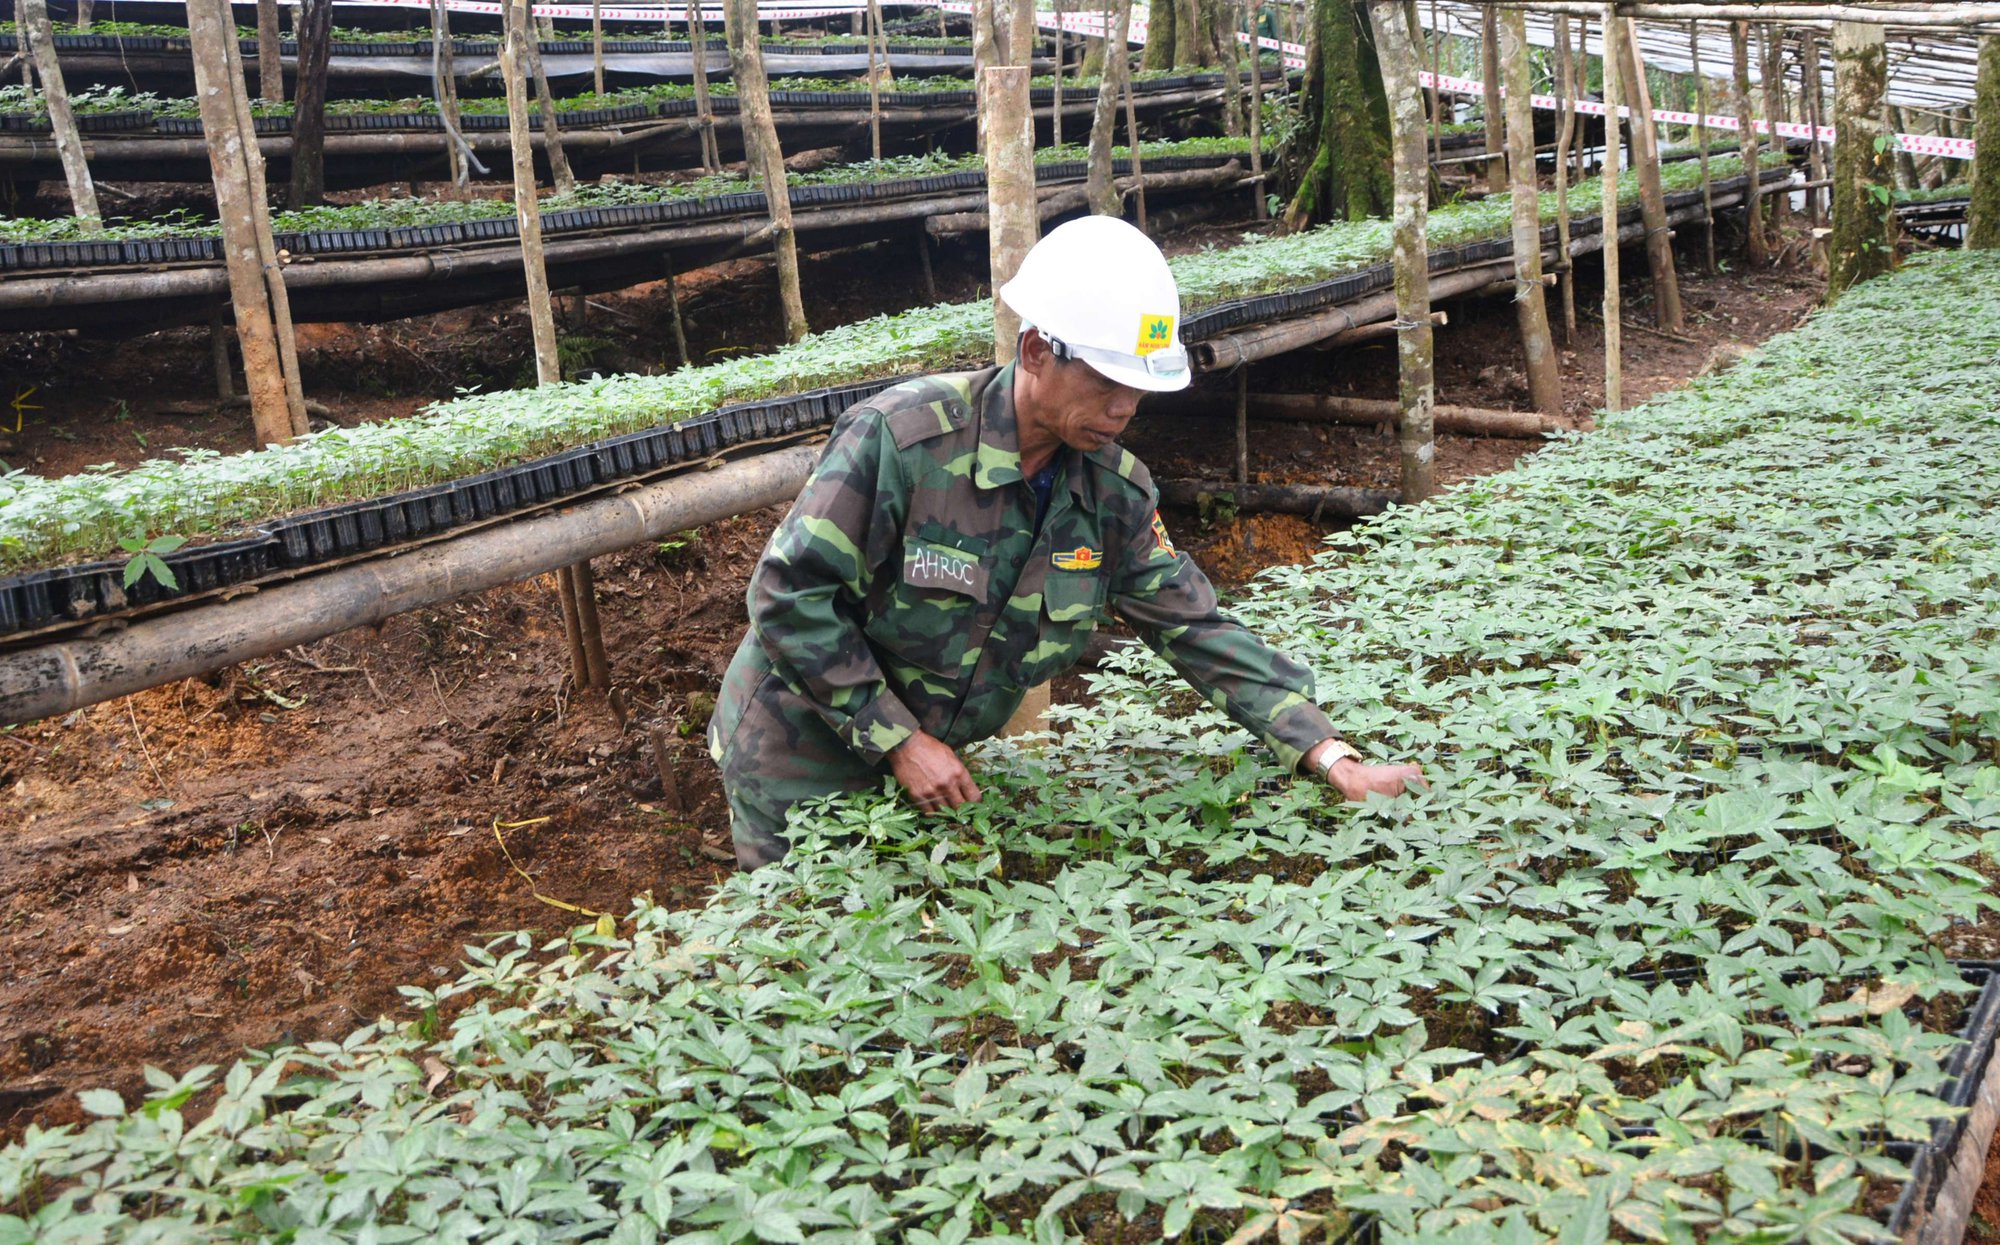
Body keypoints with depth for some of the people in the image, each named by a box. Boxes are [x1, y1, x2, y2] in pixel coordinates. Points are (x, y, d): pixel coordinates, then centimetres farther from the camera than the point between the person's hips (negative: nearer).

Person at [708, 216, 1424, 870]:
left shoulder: (1113, 490, -9)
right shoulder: (901, 437, -27)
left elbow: (1194, 629, -6)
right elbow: (792, 595, -24)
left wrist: (1335, 760, -14)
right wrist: (899, 740, -23)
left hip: (928, 764, 5)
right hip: (801, 767, -5)